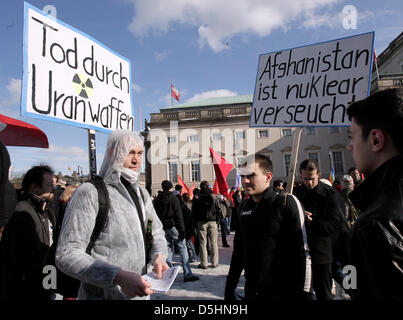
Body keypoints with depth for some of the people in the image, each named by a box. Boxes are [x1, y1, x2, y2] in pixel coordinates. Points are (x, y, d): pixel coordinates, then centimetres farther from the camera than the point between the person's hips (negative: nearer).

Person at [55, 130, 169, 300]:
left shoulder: (141, 192, 7)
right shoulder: (90, 192, -16)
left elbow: (157, 232, 10)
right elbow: (66, 255, -20)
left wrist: (158, 256, -12)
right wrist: (119, 277, -30)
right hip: (103, 294, -6)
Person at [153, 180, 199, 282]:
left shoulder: (157, 200, 8)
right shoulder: (173, 198, -8)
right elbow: (179, 215, -12)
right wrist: (182, 230, -10)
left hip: (163, 228, 6)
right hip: (173, 227, -5)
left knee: (168, 250, 11)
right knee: (182, 249, 0)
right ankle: (187, 274, -1)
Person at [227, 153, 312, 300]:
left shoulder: (287, 202, -14)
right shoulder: (244, 206, 4)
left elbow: (302, 251, -13)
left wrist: (303, 292, -14)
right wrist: (230, 287, 13)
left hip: (282, 291, -5)